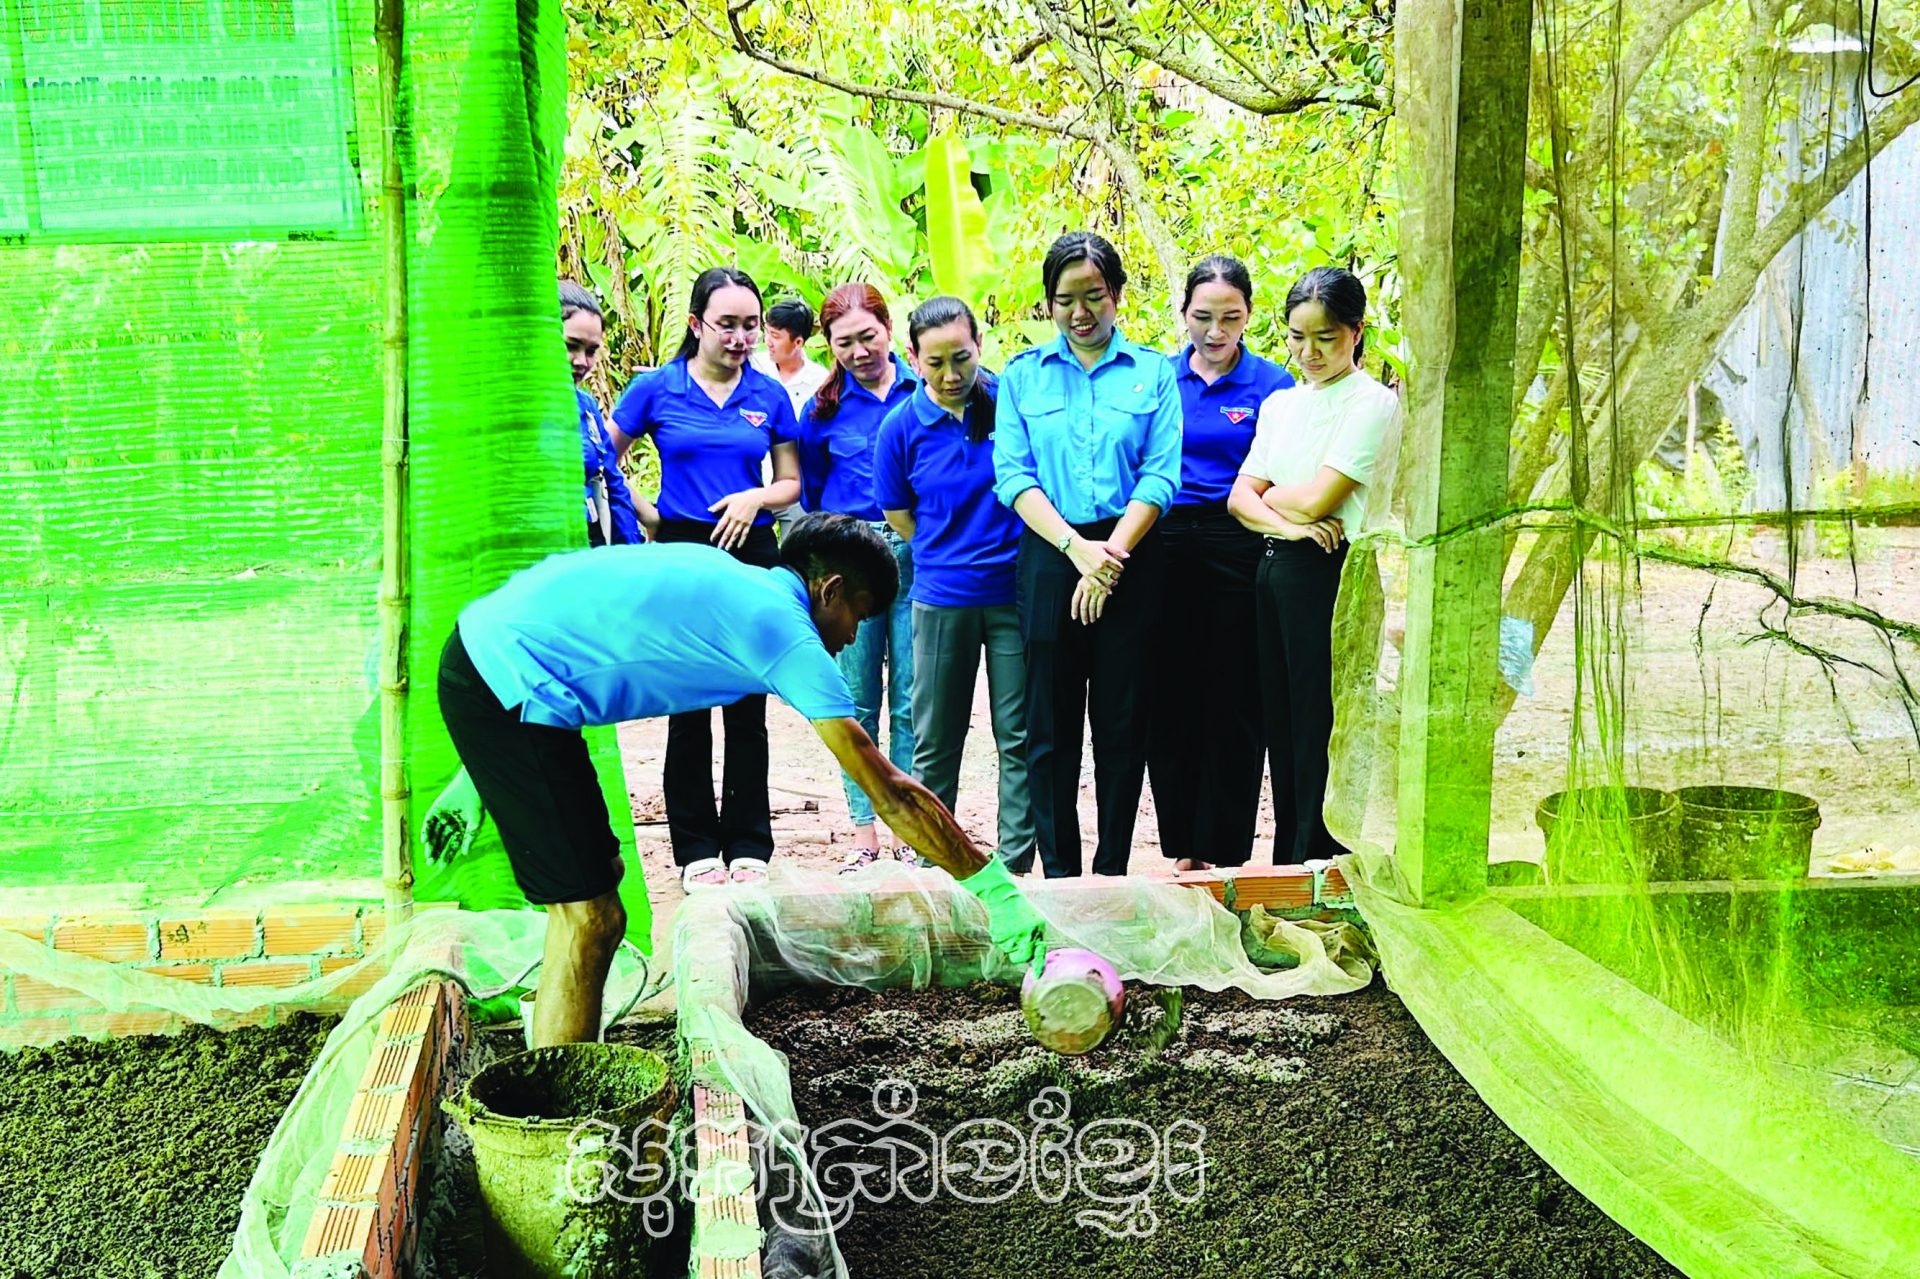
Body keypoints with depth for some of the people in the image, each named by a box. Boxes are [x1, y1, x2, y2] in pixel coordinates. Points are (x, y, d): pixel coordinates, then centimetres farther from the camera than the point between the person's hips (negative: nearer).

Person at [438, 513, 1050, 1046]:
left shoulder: (726, 577, 17)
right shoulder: (786, 629, -8)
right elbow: (890, 793, -9)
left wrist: (488, 774, 28)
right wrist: (995, 886, -1)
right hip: (509, 678, -10)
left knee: (595, 877, 17)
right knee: (590, 918, -6)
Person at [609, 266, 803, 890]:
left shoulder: (770, 395, 6)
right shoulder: (657, 388, 1)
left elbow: (791, 482, 11)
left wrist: (756, 497, -8)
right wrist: (643, 515, -3)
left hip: (752, 554, 1)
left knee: (748, 705, 4)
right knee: (688, 706, 4)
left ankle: (748, 843, 15)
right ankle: (696, 846, 14)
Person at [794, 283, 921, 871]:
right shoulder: (822, 409, 9)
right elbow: (809, 494, 17)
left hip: (917, 555, -1)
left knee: (913, 699, 1)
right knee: (857, 700, 4)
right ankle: (864, 831, 13)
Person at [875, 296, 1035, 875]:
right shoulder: (901, 427, -2)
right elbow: (900, 520, 8)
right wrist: (954, 553, 5)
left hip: (1016, 592, 0)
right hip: (942, 598, 1)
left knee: (1021, 738, 4)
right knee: (935, 742, 9)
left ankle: (1016, 864, 15)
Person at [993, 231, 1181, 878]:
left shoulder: (1152, 372, 8)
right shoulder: (1022, 375, 9)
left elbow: (1161, 477, -1)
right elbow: (1013, 476, 0)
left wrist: (1111, 554, -13)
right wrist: (1079, 548, -13)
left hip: (1132, 558, 0)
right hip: (1050, 556, 0)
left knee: (1123, 721, 4)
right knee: (1050, 724, 2)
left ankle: (1112, 872, 15)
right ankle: (1058, 874, 13)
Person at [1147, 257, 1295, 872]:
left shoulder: (1271, 384, 2)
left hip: (1237, 551, -2)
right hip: (1162, 550, 2)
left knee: (1232, 703, 2)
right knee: (1170, 700, 6)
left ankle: (1222, 851, 13)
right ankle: (1182, 849, 18)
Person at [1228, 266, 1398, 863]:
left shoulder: (1372, 403, -7)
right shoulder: (1279, 404, 15)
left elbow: (1315, 500, -14)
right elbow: (1240, 497, 8)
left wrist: (1267, 491, 4)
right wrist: (1286, 523, -11)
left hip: (1329, 573, -7)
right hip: (1272, 571, 7)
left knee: (1319, 725, -2)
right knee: (1281, 725, 11)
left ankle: (1320, 863, 9)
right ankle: (1287, 865, 21)